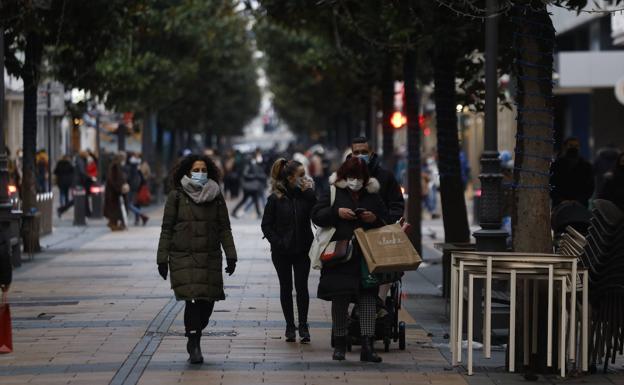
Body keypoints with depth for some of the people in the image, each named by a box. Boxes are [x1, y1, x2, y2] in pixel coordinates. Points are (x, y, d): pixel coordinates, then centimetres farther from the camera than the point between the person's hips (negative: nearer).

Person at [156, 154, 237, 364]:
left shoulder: (216, 196, 8)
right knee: (193, 299, -14)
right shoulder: (176, 196, 1)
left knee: (208, 301, 0)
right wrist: (162, 259, -2)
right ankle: (194, 346, -6)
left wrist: (230, 255, 0)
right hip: (183, 257, -3)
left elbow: (224, 228, 8)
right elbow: (167, 228, 2)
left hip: (210, 257, 3)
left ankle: (194, 338, 24)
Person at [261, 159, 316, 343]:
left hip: (302, 250, 1)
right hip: (282, 252, -1)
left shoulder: (305, 194, 0)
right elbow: (266, 225, -1)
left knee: (302, 287, -4)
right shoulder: (276, 198, -5)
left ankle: (303, 325, 1)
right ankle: (290, 325, 15)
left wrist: (309, 193, -14)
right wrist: (277, 243, -11)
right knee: (286, 287, 7)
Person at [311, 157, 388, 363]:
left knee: (368, 298, -7)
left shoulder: (373, 196, 12)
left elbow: (387, 221, 14)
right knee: (339, 299, 3)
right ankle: (339, 344, 16)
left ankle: (367, 346, -9)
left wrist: (375, 219, -8)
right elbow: (316, 215, -1)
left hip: (367, 257, 1)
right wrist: (337, 212, -17)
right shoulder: (333, 193, 6)